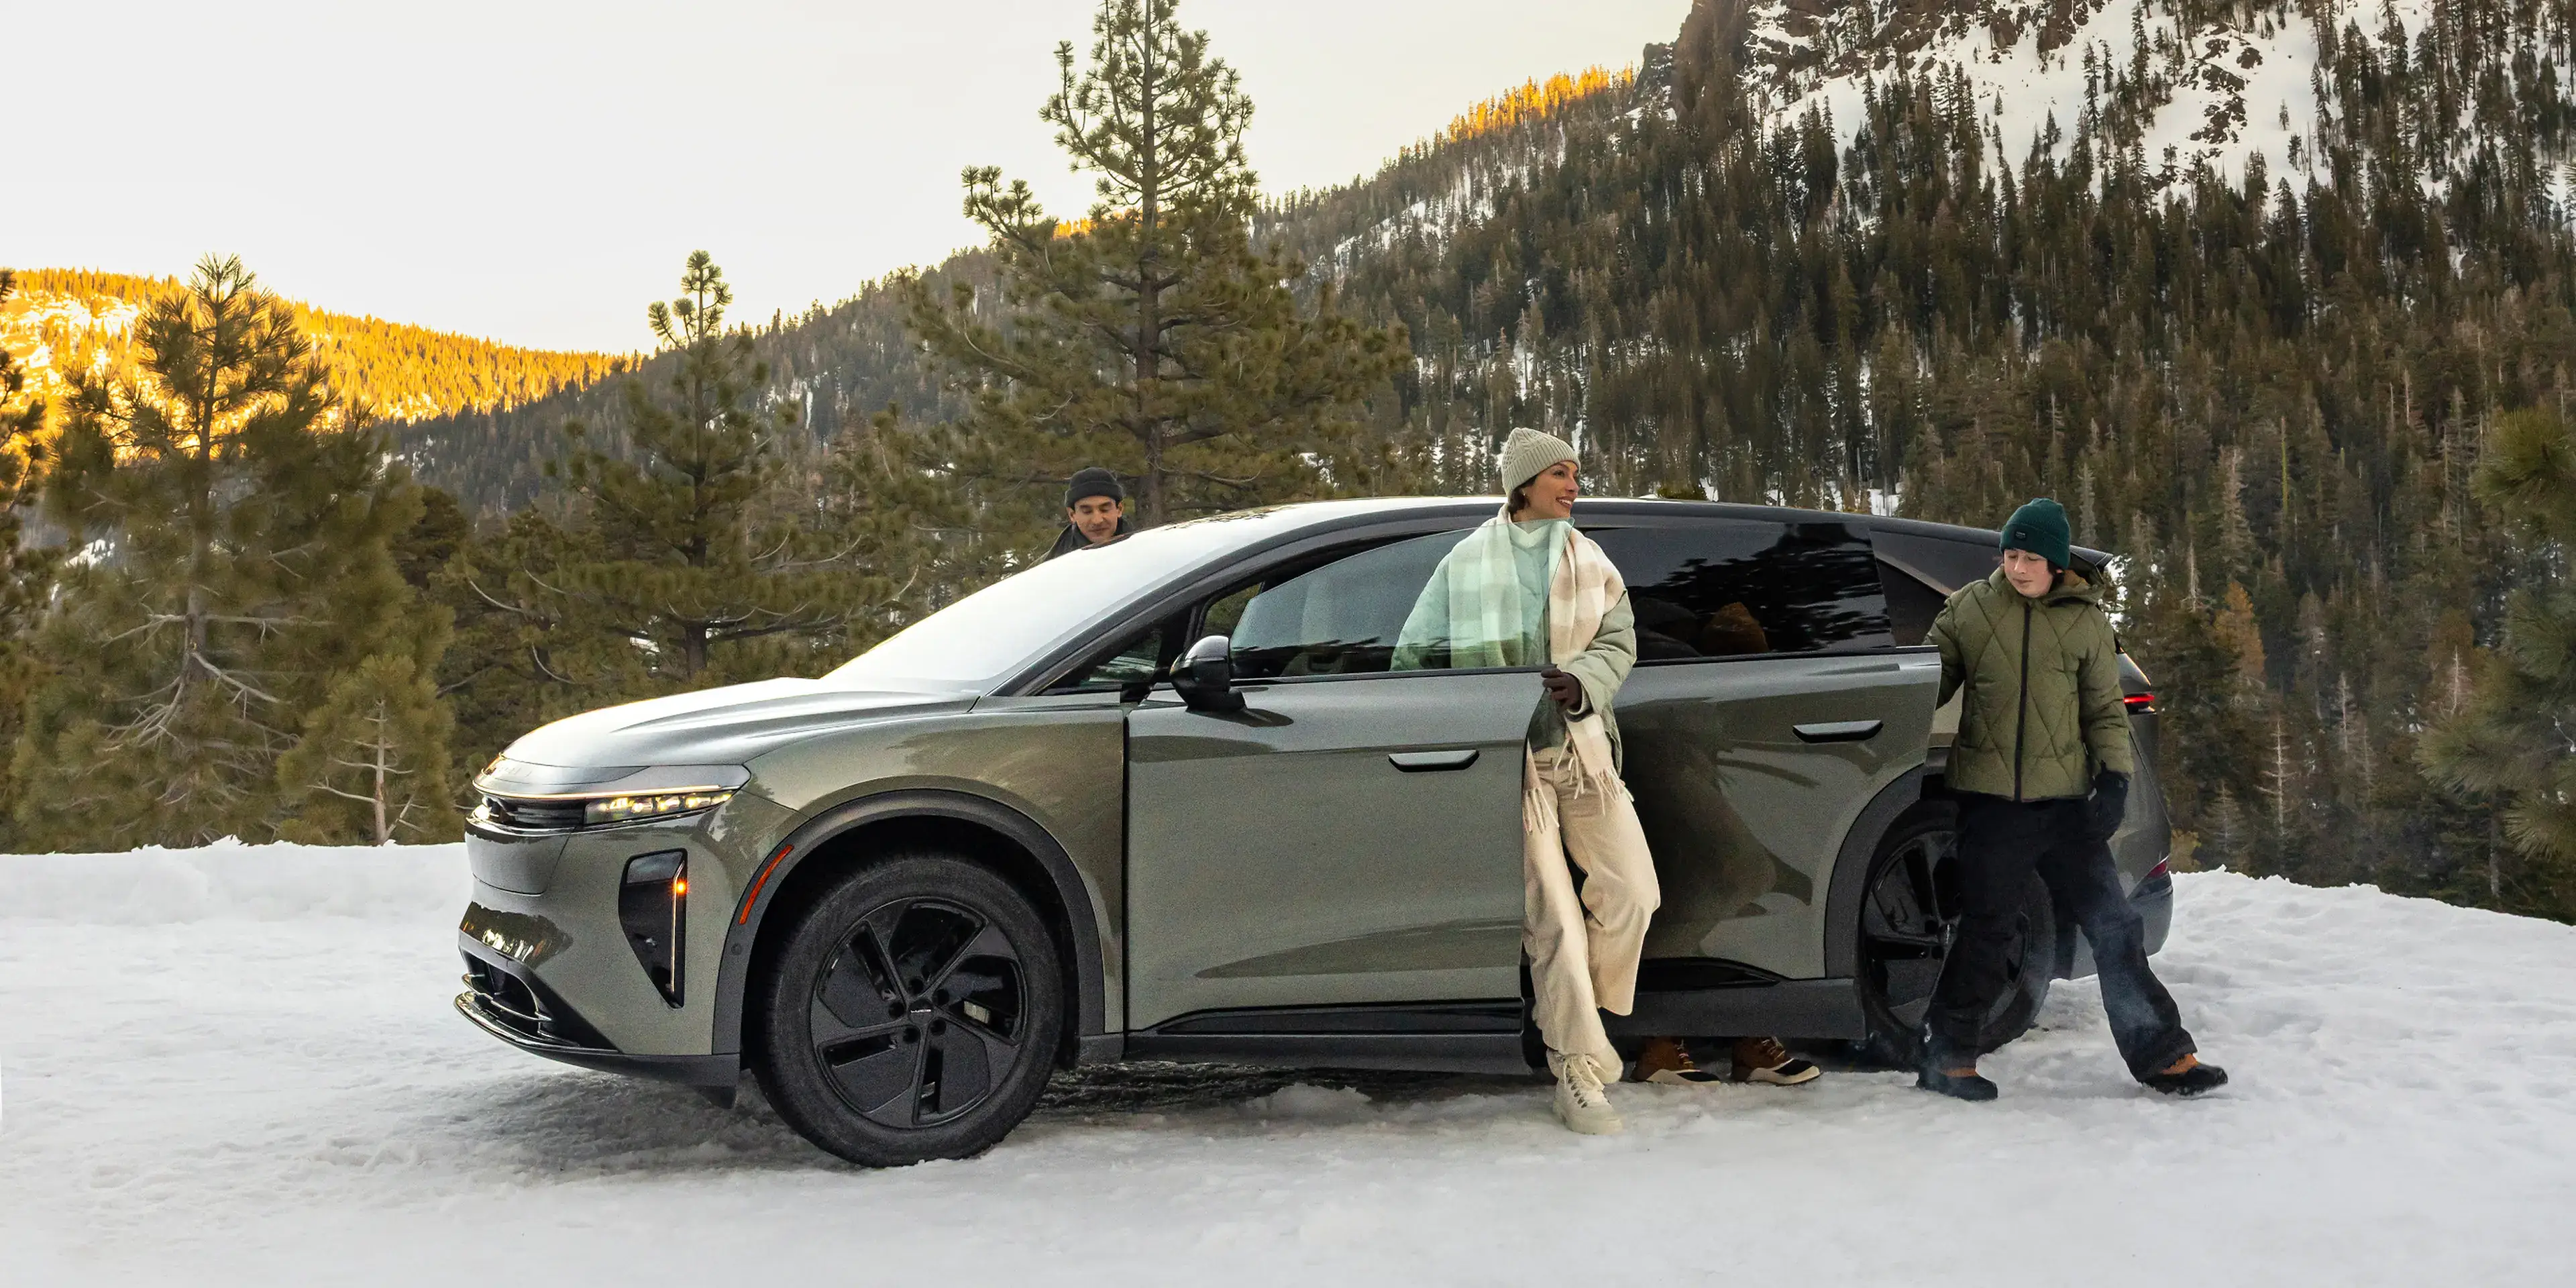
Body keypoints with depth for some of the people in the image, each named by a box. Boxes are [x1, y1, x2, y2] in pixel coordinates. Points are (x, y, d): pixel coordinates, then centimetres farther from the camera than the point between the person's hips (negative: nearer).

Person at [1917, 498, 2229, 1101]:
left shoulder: (2085, 618, 4)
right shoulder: (1968, 608, 1)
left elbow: (2106, 708, 8)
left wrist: (2115, 776, -3)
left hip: (2065, 801, 2)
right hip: (1989, 801, -2)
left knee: (2115, 926, 5)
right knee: (1986, 932, 1)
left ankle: (2161, 1055, 15)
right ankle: (1945, 1057, 13)